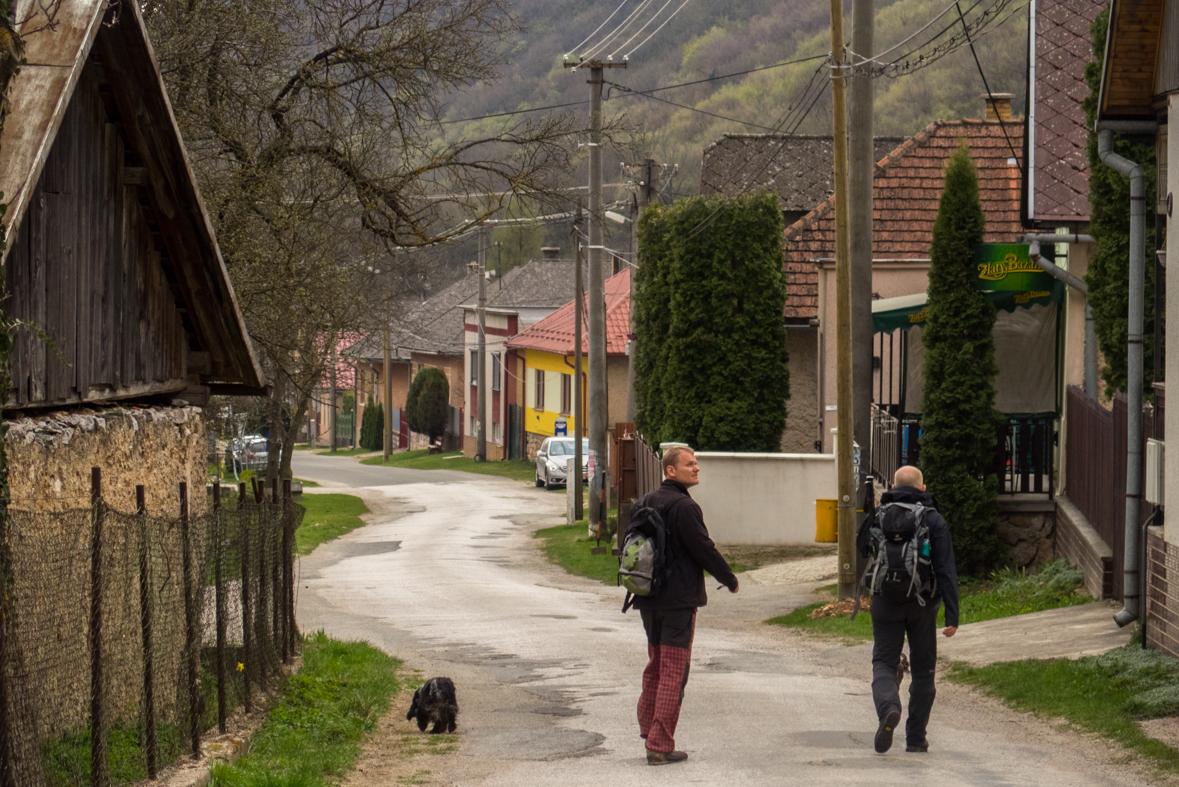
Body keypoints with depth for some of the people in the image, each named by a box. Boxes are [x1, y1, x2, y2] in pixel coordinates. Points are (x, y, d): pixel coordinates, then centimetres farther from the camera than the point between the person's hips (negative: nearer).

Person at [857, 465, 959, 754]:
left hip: (885, 602, 0)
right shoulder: (934, 521, -4)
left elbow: (862, 549, 20)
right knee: (923, 669, 12)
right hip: (922, 604, 0)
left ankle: (888, 709, -28)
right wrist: (952, 615, -11)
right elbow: (946, 570, -10)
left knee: (884, 663, 5)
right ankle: (915, 738, 14)